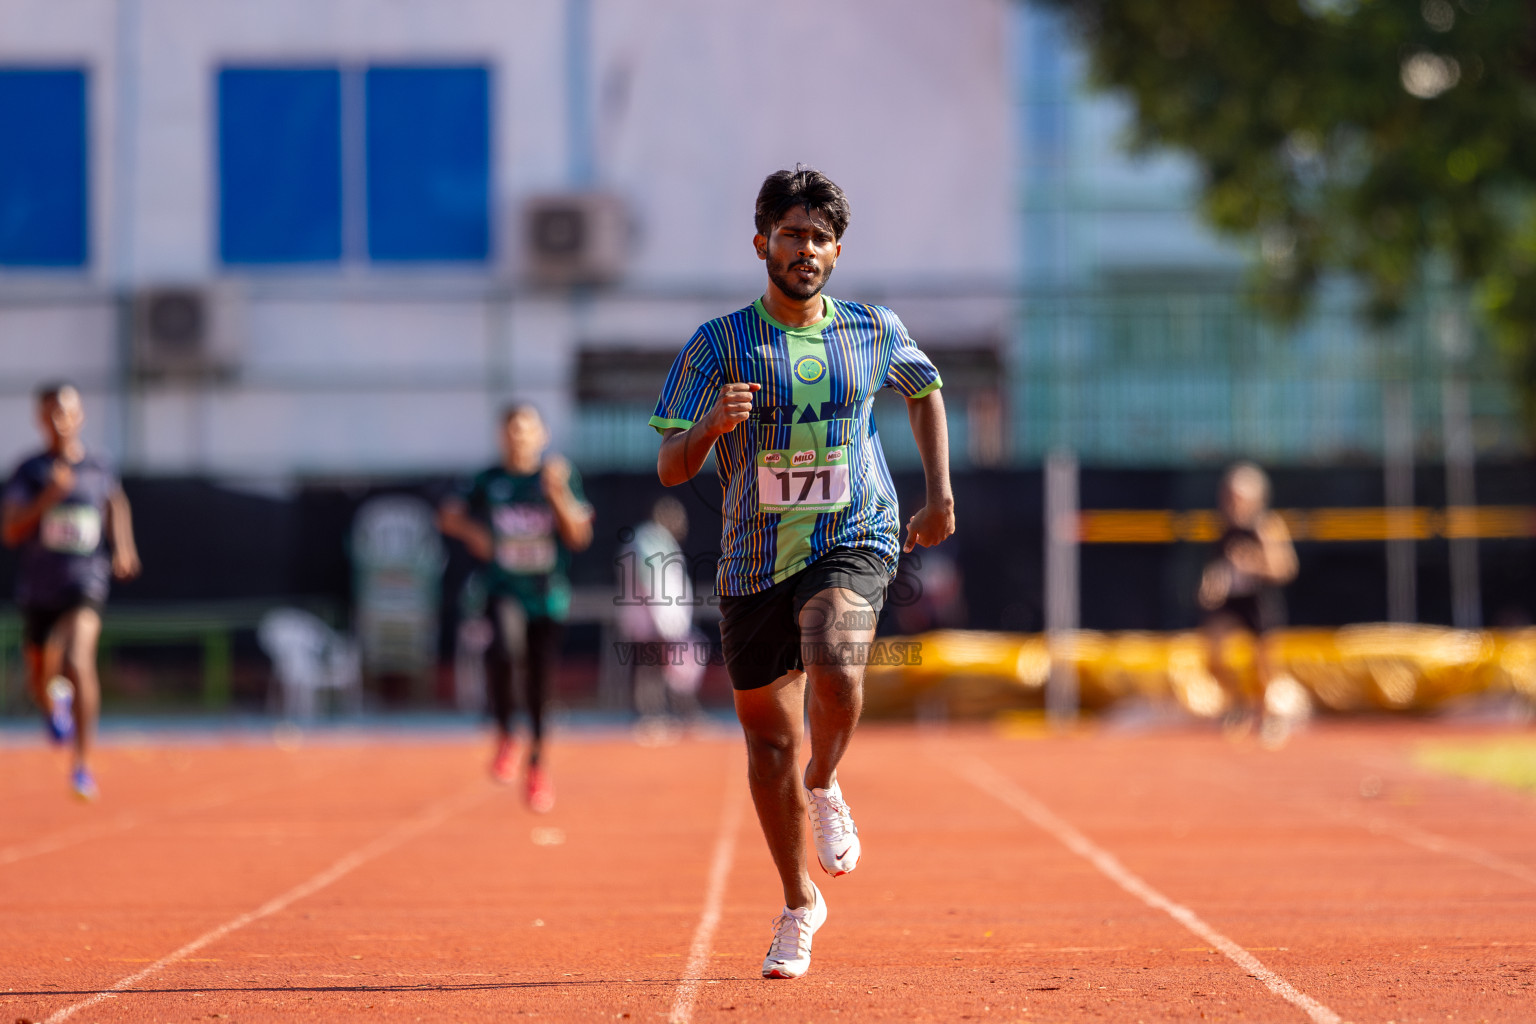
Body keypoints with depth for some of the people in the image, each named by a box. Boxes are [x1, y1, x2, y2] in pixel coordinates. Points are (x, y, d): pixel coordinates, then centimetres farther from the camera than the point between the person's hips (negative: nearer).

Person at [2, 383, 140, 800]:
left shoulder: (99, 471, 1)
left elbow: (116, 503, 24)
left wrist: (123, 549, 10)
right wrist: (48, 497, -28)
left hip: (85, 583, -2)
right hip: (38, 589, 2)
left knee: (77, 662, -26)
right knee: (40, 681, 16)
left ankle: (82, 764, -22)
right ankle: (56, 703, 56)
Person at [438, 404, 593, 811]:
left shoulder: (560, 478, 1)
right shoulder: (488, 482, 2)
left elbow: (580, 537, -6)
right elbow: (448, 515, 11)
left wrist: (558, 494, -20)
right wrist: (471, 531, -9)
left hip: (548, 594, 1)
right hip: (504, 590, -1)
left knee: (539, 683, 7)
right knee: (504, 648, -32)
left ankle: (537, 766, 29)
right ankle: (504, 735, -13)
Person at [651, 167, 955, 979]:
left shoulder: (875, 333, 3)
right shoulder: (718, 345, -3)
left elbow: (925, 390, 25)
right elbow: (670, 467, -5)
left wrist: (940, 494, 17)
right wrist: (712, 424, -26)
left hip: (853, 542, -1)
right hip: (754, 558, 1)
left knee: (834, 666, -33)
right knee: (769, 736, 9)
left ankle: (824, 784, -1)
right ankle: (799, 906, 28)